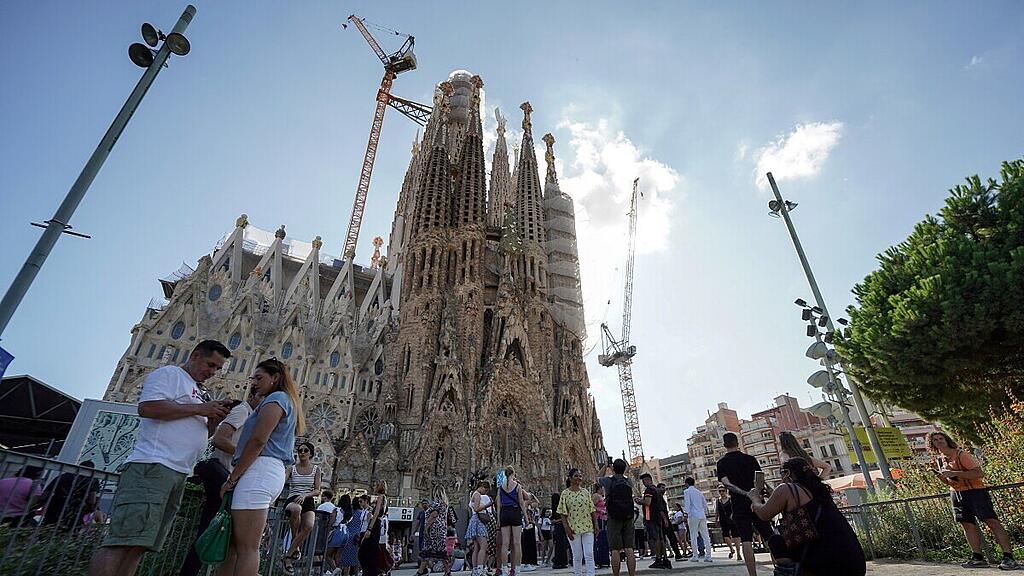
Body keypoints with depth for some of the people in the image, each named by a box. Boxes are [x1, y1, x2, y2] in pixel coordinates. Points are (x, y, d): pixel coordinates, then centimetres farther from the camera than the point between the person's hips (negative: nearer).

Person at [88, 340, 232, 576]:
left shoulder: (200, 393, 27)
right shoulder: (168, 374, 2)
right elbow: (147, 407, -15)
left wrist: (215, 418, 8)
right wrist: (199, 409, -12)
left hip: (178, 474, 9)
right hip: (152, 466, -9)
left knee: (138, 546, 5)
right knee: (125, 540, -16)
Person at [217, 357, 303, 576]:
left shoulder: (276, 398, -3)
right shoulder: (288, 402, 26)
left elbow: (258, 440, -14)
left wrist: (232, 478, -11)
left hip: (259, 470, -10)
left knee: (246, 548, -10)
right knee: (232, 543, 11)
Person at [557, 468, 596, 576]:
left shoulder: (585, 492, 7)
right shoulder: (565, 493, -2)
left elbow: (592, 510, 11)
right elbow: (562, 513, -3)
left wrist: (595, 524, 6)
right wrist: (567, 528, -10)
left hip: (588, 527, 2)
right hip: (573, 529, -2)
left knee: (589, 554, -1)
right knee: (577, 556, 5)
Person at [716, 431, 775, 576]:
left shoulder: (721, 463, -2)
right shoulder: (750, 458, 2)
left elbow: (726, 483, -15)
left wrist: (745, 493, -17)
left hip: (739, 506, -1)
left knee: (746, 540, 0)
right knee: (769, 537, 12)